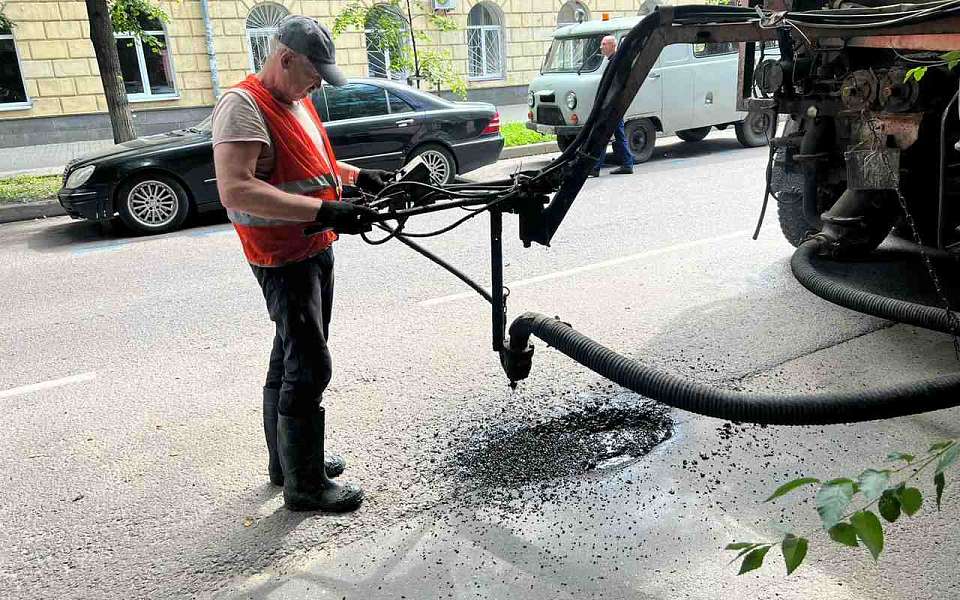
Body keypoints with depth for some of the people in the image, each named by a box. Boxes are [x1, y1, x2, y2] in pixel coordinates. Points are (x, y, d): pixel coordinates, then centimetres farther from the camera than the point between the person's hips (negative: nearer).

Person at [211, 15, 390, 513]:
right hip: (283, 259, -10)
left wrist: (358, 176, 13)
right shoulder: (243, 105, -18)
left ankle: (286, 460, 33)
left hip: (316, 249, 10)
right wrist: (325, 211, -35)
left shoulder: (297, 100, 12)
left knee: (289, 361, 18)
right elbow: (235, 191, -30)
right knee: (309, 368, -6)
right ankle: (304, 485, 8)